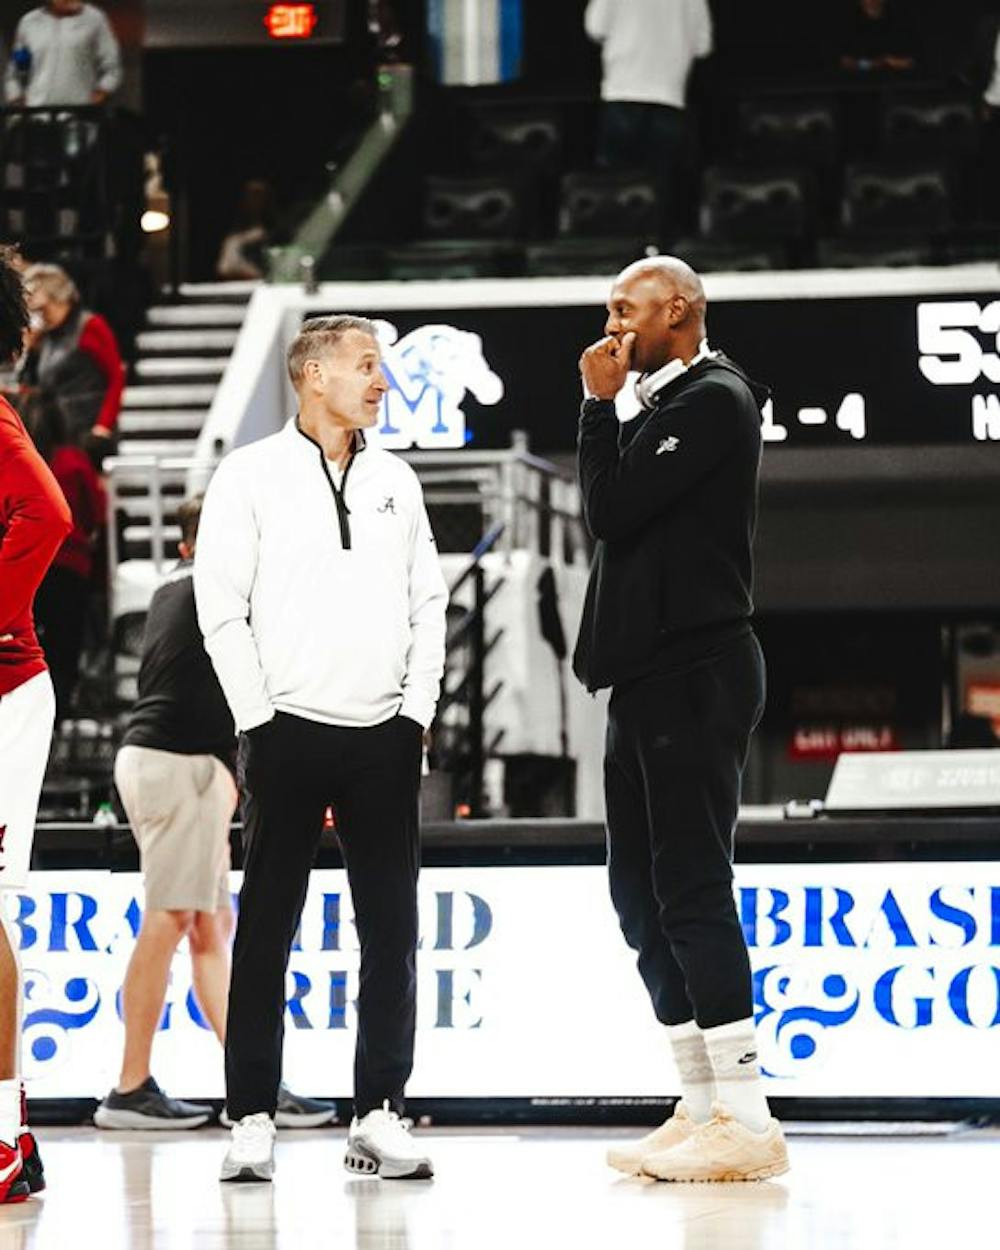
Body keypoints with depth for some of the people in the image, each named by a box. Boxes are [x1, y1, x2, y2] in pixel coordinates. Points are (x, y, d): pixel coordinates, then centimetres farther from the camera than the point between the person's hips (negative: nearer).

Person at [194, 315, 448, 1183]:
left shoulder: (396, 482, 12)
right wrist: (260, 719, -8)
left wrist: (417, 711, 4)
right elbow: (221, 608, -4)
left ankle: (379, 1115, 8)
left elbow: (429, 602, 14)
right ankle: (252, 1121, 2)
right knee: (267, 930, -1)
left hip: (383, 737, 4)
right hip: (289, 734, -4)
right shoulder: (251, 477, -1)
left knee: (392, 931, 3)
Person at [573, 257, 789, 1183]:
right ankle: (701, 1109, 12)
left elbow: (611, 510, -15)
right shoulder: (660, 408, 19)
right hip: (649, 679, 10)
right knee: (643, 897, 10)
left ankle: (746, 1122, -13)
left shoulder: (712, 402, -10)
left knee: (691, 891, -13)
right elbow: (612, 521, 18)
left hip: (694, 678, -10)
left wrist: (600, 405, -7)